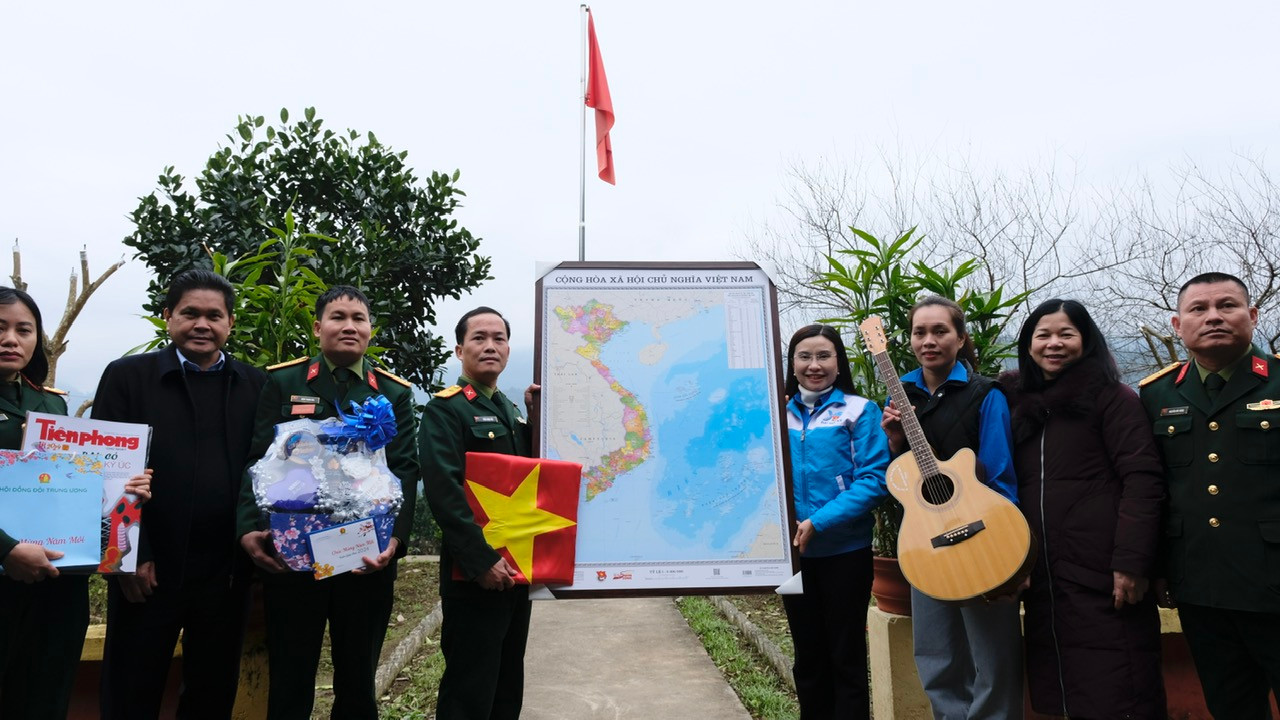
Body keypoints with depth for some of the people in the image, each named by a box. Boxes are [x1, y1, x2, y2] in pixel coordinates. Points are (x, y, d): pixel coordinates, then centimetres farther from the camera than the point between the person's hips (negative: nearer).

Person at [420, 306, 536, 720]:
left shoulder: (512, 410, 14)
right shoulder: (445, 409, -10)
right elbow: (444, 492, -20)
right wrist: (483, 561, -23)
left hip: (518, 568, 8)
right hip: (475, 572, -7)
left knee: (509, 683, 18)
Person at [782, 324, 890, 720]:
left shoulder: (859, 410, -5)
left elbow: (873, 478, -13)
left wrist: (817, 522, -21)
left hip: (845, 550, -4)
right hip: (792, 553, 4)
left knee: (846, 657, 10)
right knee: (808, 657, 17)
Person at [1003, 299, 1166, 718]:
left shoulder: (1109, 396, -3)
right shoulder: (1018, 404, 11)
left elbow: (1142, 479, -10)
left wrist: (1131, 562, -16)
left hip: (1103, 578, -5)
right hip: (1042, 580, 5)